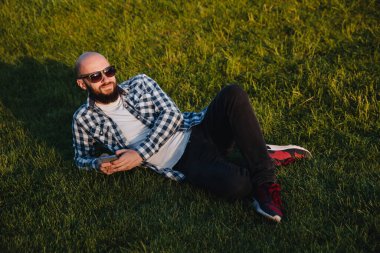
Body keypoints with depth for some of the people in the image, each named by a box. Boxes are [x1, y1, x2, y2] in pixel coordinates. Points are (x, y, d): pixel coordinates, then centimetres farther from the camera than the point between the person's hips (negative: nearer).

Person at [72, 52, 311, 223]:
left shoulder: (140, 83, 8)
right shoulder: (84, 119, 7)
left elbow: (171, 114, -3)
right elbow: (82, 157, 21)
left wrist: (140, 154, -14)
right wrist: (99, 164, -5)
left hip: (197, 130, 4)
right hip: (183, 163, -3)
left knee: (233, 93, -27)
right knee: (236, 185, -35)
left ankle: (264, 178, -23)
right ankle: (265, 156, 0)